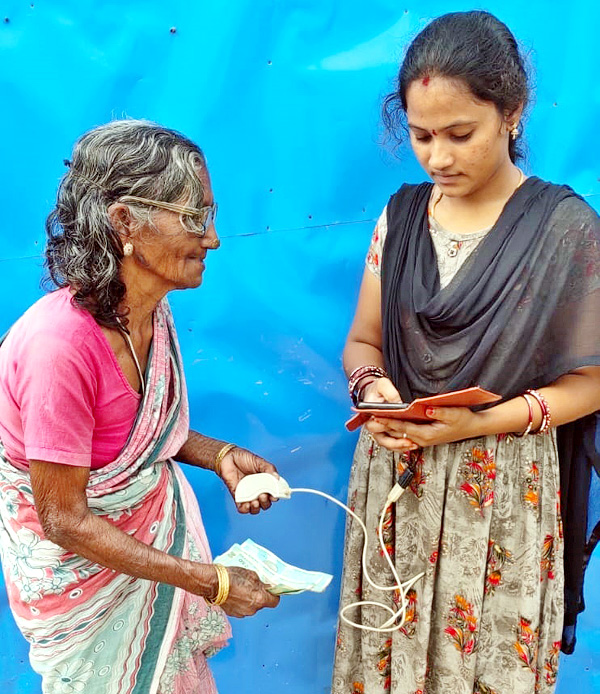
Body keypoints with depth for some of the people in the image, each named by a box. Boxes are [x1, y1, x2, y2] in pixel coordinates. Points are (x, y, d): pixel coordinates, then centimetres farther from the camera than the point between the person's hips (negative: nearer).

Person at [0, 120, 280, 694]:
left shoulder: (150, 309, -10)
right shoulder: (60, 342, -34)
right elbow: (65, 520, -26)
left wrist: (219, 455, -11)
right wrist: (210, 582, -22)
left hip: (156, 528, 7)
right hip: (83, 563, -6)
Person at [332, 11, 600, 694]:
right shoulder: (402, 216, 2)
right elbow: (362, 343, 9)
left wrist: (482, 421, -19)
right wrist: (373, 387, -13)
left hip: (503, 491, -3)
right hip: (395, 479, 3)